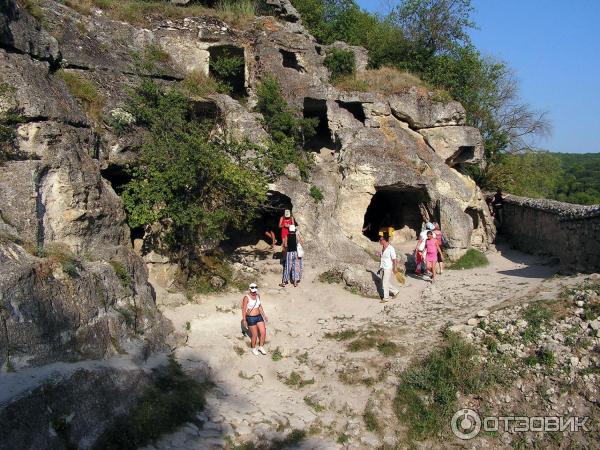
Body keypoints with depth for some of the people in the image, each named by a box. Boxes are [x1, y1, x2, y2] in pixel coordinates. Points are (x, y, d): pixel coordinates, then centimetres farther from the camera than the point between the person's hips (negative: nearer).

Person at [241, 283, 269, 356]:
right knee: (255, 335, 4)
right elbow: (244, 309, -13)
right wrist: (244, 320, -14)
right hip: (251, 318, -6)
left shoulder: (258, 296, 3)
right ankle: (254, 348, 28)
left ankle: (261, 347, 23)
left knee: (263, 332, 1)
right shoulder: (246, 297, -16)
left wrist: (264, 315, 16)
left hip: (259, 317, 6)